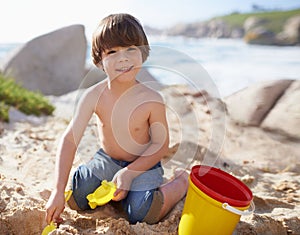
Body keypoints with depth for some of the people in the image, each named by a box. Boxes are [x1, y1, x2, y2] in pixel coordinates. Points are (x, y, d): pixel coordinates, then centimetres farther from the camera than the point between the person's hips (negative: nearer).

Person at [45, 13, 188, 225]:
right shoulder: (94, 96, -19)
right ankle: (110, 185, 23)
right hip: (106, 160, 3)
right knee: (75, 200, -6)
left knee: (141, 215, -19)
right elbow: (69, 140, -18)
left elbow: (161, 145, -14)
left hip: (143, 163, -3)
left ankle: (182, 183, 9)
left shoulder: (152, 100, -25)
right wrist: (58, 192, -21)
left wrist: (129, 172, -23)